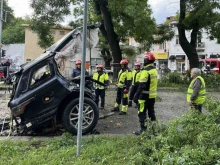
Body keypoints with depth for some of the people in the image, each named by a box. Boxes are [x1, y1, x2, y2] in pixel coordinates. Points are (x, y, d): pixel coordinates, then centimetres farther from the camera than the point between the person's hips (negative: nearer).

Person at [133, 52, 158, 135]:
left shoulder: (145, 71, -18)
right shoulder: (155, 70, 9)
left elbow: (141, 85, -23)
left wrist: (136, 96, -21)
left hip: (145, 96, -8)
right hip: (152, 96, 9)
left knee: (142, 113, 0)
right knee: (151, 112, 17)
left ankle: (143, 130, 4)